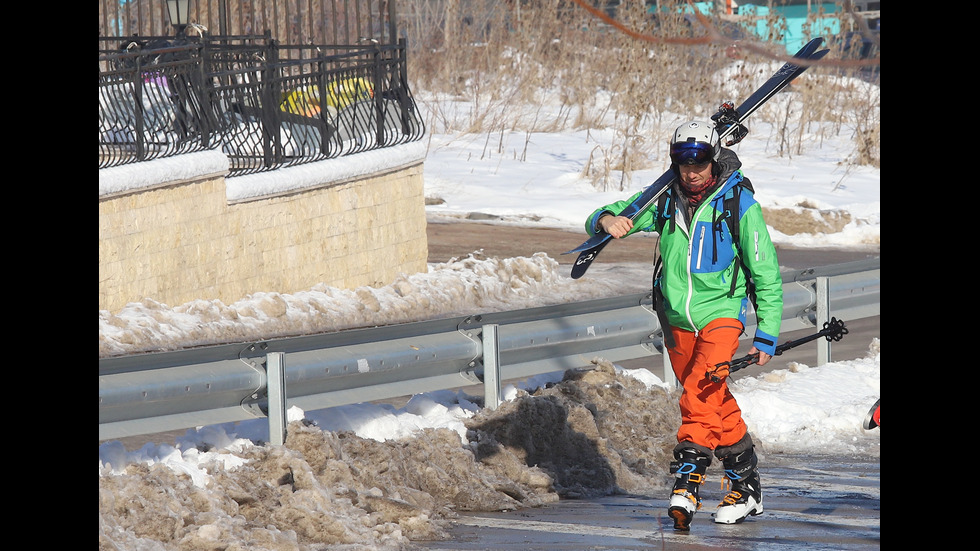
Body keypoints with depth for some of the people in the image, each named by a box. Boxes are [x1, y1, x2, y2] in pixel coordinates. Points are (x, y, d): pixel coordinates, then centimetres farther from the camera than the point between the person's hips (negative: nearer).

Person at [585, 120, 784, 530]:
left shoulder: (739, 203, -11)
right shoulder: (664, 199, -3)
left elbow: (766, 273, -5)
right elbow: (596, 223, 0)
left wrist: (767, 335, -8)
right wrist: (607, 221, -26)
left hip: (721, 313, -4)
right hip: (676, 318, 4)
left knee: (700, 392, -25)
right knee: (716, 402, 13)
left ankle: (687, 480, -31)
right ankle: (746, 486, 26)